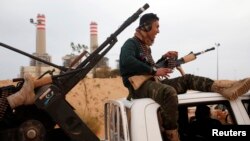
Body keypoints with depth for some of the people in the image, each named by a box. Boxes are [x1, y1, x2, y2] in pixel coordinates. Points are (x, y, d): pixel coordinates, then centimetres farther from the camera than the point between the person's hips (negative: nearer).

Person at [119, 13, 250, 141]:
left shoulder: (145, 46, 22)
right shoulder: (131, 43, -6)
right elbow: (126, 61, -26)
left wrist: (164, 58, 9)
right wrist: (154, 71, -21)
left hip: (151, 82, 9)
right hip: (139, 86, -9)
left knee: (187, 79, -1)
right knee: (169, 92, -38)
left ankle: (228, 88, -17)